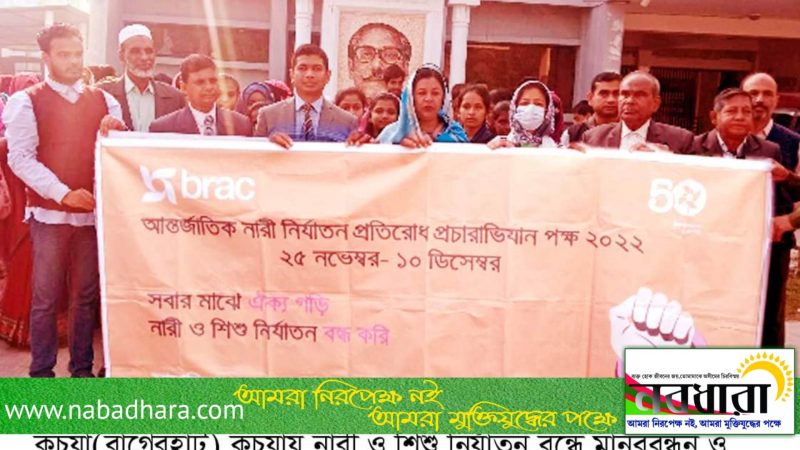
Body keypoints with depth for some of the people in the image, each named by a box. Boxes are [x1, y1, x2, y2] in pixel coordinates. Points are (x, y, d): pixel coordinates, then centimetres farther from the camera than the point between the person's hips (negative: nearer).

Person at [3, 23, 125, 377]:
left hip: (93, 211, 3)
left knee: (87, 294, 8)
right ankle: (41, 371, 13)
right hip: (49, 212, -3)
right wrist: (63, 193, -17)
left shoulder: (103, 100, 11)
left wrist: (116, 132, -13)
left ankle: (82, 367, 19)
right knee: (46, 297, 2)